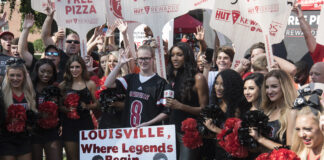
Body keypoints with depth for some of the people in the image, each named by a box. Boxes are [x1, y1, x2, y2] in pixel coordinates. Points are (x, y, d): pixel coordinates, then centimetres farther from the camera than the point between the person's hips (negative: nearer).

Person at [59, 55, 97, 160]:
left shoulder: (90, 84, 6)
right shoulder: (63, 85, 6)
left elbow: (95, 104, 9)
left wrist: (87, 106, -10)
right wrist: (65, 108, -12)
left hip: (86, 123, 0)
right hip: (69, 124, 0)